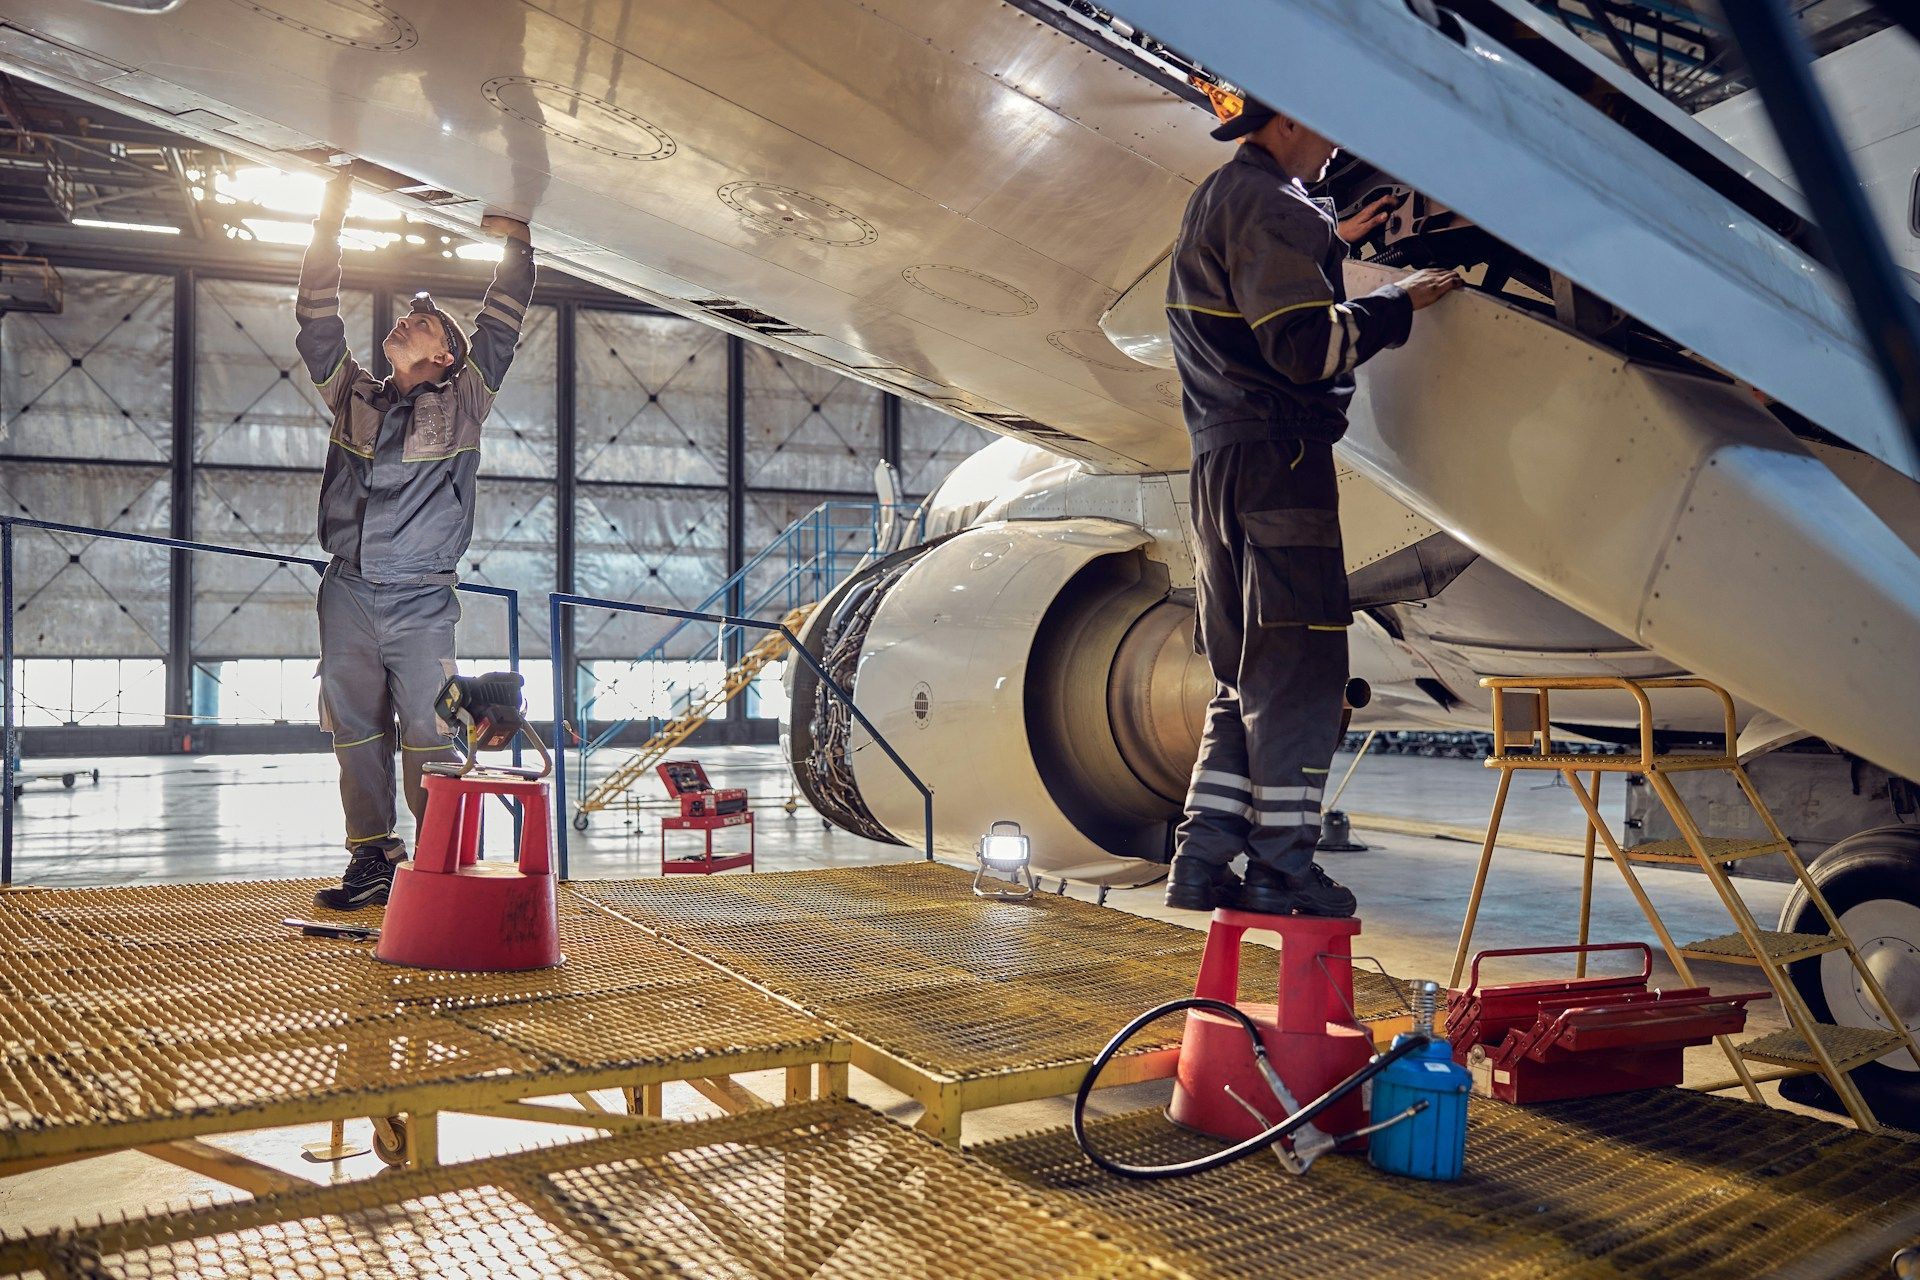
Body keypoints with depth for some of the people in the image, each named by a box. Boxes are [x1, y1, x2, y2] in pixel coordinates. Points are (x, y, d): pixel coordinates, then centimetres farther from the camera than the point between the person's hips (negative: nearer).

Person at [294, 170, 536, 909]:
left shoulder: (462, 403, 7)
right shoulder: (352, 395, 15)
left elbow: (502, 326, 2)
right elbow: (317, 324, 12)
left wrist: (516, 241, -1)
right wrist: (329, 224, 9)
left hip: (421, 599, -4)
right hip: (348, 593, 4)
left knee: (428, 736, -8)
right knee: (356, 731, 5)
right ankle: (372, 860, 13)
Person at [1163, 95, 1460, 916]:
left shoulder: (1217, 199, 22)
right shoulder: (1264, 204, -10)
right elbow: (1307, 344, -19)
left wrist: (1335, 240, 35)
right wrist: (1400, 303, -7)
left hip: (1222, 463, 10)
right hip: (1275, 457, -10)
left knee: (1246, 676, 12)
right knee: (1299, 670, -5)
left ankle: (1202, 861, 11)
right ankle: (1282, 866, -1)